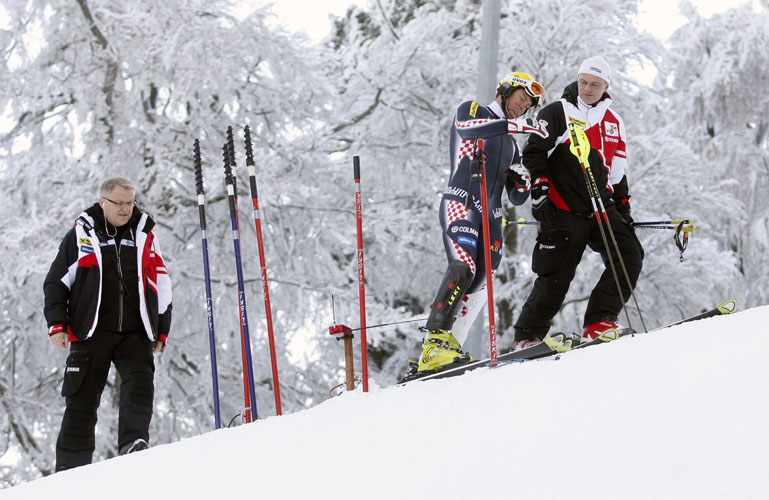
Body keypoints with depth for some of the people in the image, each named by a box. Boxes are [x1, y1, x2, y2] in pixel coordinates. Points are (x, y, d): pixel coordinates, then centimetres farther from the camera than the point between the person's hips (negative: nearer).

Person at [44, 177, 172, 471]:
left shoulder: (144, 235, 13)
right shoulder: (80, 236, 7)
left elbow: (161, 285, 19)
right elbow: (56, 282, 10)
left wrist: (161, 331, 17)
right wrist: (57, 324, 1)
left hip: (135, 334, 2)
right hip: (91, 333, -1)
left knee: (140, 384, -22)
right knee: (82, 400, -1)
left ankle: (134, 444, -30)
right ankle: (71, 466, 4)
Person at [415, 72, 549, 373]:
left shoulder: (511, 146, 28)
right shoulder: (471, 110, 11)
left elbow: (517, 199, 26)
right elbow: (467, 126, -16)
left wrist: (522, 181, 2)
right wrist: (518, 124, -19)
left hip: (492, 216, 7)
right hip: (461, 204, -7)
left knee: (477, 287, -3)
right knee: (463, 268, -26)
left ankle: (441, 353, -4)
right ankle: (435, 340, -33)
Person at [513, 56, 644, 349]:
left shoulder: (613, 122, 18)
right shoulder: (557, 113, 2)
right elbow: (534, 153, -4)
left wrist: (623, 209, 19)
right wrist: (539, 190, -16)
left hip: (602, 210, 5)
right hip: (564, 211, -5)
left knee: (630, 256, -13)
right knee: (556, 276, -7)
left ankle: (599, 323, -12)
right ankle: (527, 336, 6)